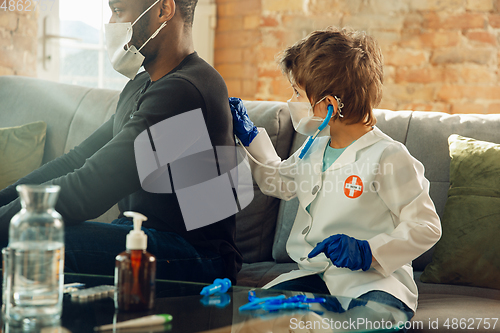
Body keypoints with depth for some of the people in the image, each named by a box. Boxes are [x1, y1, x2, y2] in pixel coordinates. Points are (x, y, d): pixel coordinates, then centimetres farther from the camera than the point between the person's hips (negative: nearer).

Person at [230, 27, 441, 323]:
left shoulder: (389, 157, -13)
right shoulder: (314, 148, 14)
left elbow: (426, 226, -13)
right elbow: (279, 181, 34)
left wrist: (368, 252, -23)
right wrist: (249, 136, 28)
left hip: (374, 281, -7)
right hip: (315, 276, 7)